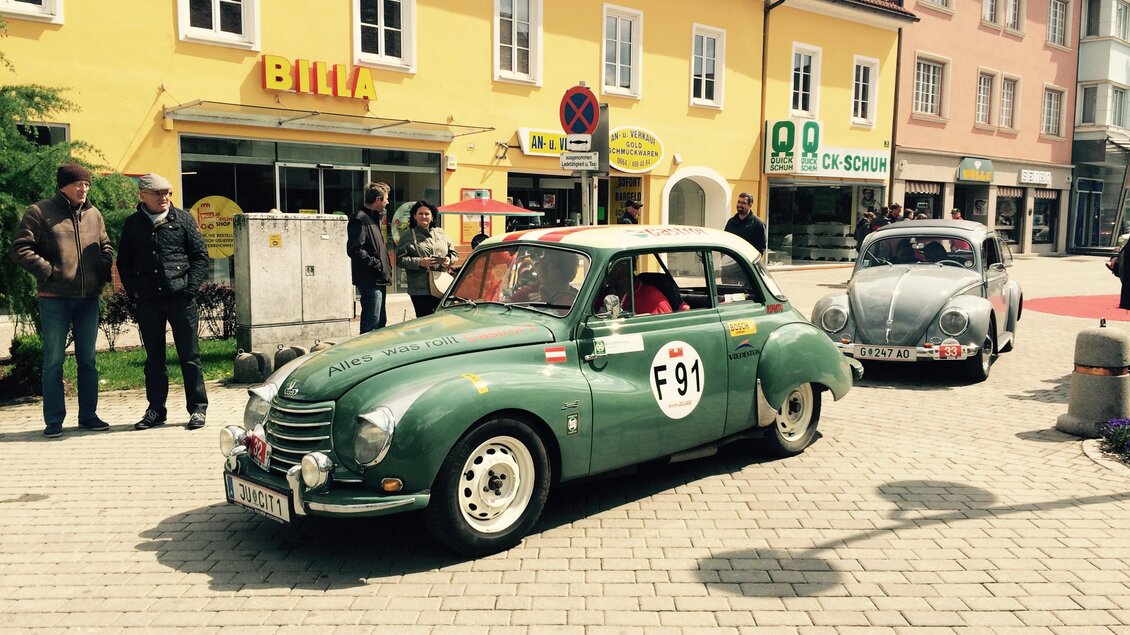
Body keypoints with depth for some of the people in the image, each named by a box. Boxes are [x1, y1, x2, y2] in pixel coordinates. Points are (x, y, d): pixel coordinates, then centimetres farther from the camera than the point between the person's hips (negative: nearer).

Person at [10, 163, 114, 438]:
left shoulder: (94, 214, 12)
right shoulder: (39, 212, -3)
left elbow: (106, 247, 22)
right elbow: (20, 249, -7)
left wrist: (104, 274, 7)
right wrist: (49, 271, -13)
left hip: (88, 299, 5)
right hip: (54, 299, -4)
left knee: (87, 359, 10)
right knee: (53, 360, 1)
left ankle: (88, 414, 19)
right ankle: (54, 420, 8)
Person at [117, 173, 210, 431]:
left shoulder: (183, 219, 5)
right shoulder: (132, 224, 10)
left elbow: (201, 255, 3)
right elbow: (123, 262, 15)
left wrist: (190, 287, -6)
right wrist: (133, 292, 3)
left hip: (180, 298, -2)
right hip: (147, 301, 2)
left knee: (189, 356, 1)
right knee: (153, 357, 10)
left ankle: (197, 408, 9)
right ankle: (156, 409, 19)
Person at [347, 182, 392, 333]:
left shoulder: (374, 218, 18)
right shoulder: (360, 219, -13)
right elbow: (354, 250, -23)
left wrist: (385, 268, 13)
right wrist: (377, 265, -18)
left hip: (378, 281, 10)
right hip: (370, 281, -10)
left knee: (380, 322, 17)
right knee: (371, 326, -8)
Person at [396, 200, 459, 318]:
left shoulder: (440, 233, 17)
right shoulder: (407, 236, 5)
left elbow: (454, 253, 21)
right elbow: (400, 260, -4)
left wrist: (449, 259, -3)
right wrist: (419, 262, -17)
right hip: (420, 290, -4)